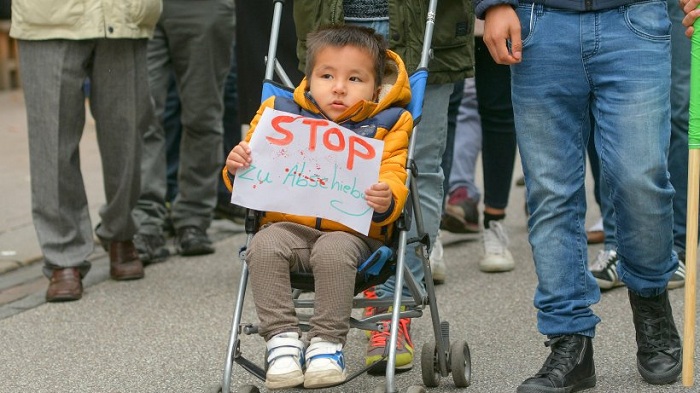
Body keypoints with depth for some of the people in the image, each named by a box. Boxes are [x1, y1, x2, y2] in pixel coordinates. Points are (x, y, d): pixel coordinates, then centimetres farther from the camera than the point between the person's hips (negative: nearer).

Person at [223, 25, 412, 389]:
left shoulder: (385, 126, 9)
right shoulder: (282, 114, 14)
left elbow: (393, 182, -1)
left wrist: (385, 201, -25)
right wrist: (236, 168, -7)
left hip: (350, 230, -2)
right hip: (288, 224, 2)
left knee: (333, 252, -34)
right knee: (263, 247, -29)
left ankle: (327, 343, -20)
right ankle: (282, 338, -21)